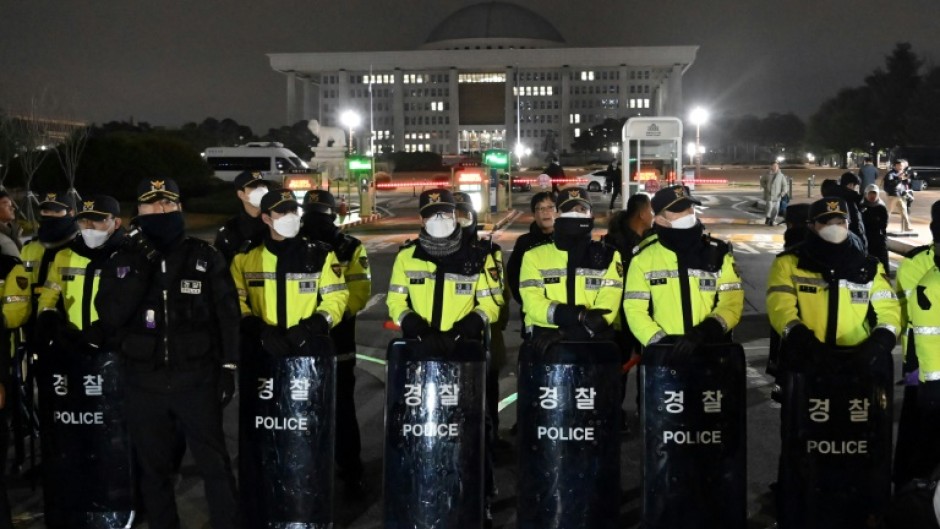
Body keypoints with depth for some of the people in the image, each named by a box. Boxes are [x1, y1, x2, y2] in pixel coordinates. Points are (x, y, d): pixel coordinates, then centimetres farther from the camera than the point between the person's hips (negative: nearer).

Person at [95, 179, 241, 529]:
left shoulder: (205, 257, 1)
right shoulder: (123, 260, 4)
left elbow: (227, 314, 1)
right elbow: (110, 316, -9)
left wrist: (227, 367, -4)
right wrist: (140, 268, -16)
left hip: (196, 378, -2)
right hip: (143, 382, 2)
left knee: (214, 464, 1)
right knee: (154, 468, 13)